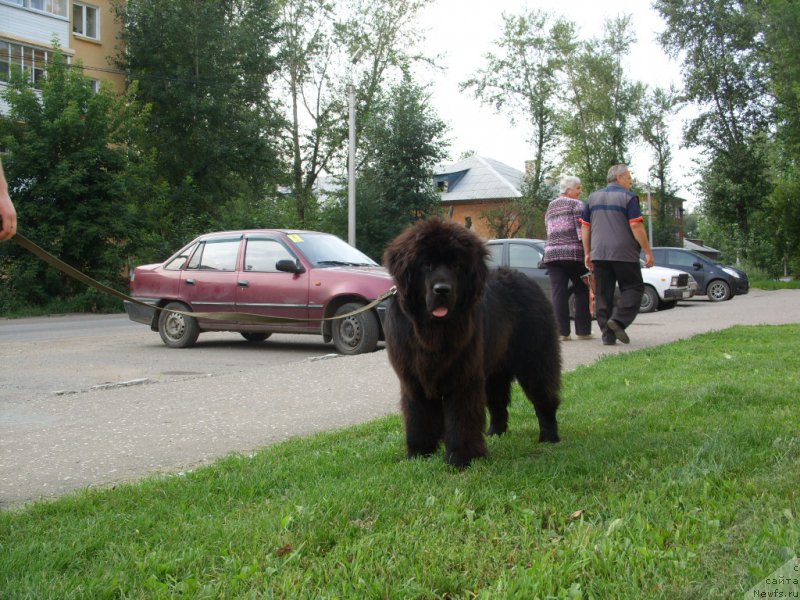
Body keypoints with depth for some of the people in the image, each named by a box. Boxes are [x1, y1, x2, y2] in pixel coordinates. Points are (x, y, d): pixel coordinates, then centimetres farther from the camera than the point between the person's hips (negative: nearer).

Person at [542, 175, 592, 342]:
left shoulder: (550, 207, 20)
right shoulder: (576, 204, -2)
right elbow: (582, 232, -10)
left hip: (551, 253, 5)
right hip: (573, 253, -5)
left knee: (558, 294, -1)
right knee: (582, 291, 6)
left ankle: (561, 332, -6)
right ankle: (583, 331, 7)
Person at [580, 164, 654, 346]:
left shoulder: (593, 197, 15)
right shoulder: (628, 197, -3)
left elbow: (585, 227, 12)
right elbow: (636, 226, -11)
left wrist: (587, 253, 15)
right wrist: (648, 252, -8)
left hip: (598, 254, 5)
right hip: (623, 253, -5)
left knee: (602, 294, 6)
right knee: (633, 288, 5)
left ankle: (608, 334, 4)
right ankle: (619, 321, -14)